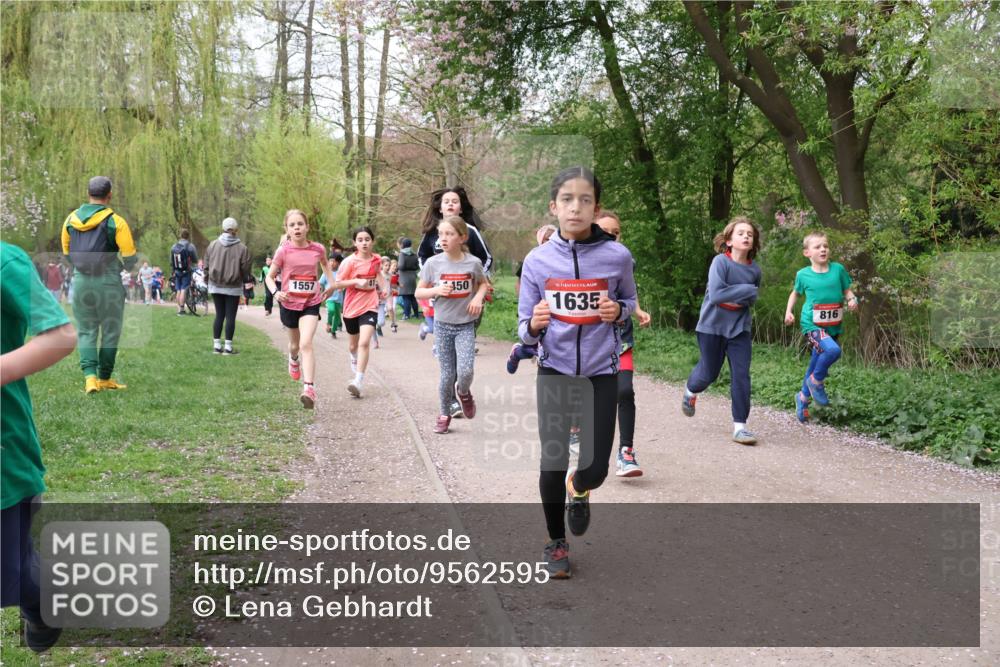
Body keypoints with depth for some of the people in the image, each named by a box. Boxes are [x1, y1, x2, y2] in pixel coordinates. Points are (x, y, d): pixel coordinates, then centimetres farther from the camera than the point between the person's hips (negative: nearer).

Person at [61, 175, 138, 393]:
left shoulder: (71, 220, 4)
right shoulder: (115, 222, -10)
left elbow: (66, 254, 12)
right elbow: (130, 257, -12)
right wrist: (121, 267, 10)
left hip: (81, 282, 3)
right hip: (108, 283, -3)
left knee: (86, 331, 11)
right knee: (110, 332, 11)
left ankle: (89, 376, -5)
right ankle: (105, 378, 18)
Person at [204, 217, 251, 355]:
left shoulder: (213, 245, -2)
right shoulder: (242, 248, -11)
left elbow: (206, 266, 3)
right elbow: (246, 270, -7)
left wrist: (209, 277, 20)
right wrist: (245, 279, 13)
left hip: (215, 286, 3)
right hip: (233, 287, -3)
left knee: (219, 315, 12)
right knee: (230, 316, 2)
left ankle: (217, 345, 13)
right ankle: (228, 347, 3)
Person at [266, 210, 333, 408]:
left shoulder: (318, 249, -6)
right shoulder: (283, 251, -11)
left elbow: (324, 263, 19)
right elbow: (270, 276, -2)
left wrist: (331, 283, 9)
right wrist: (276, 292, -21)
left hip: (311, 303, -1)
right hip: (289, 303, 1)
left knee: (306, 343, -19)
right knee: (295, 343, 21)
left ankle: (309, 389, -25)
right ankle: (293, 359, 58)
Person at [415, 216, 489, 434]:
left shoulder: (473, 263, -7)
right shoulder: (433, 263, -7)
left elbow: (483, 283, 13)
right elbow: (418, 292, 0)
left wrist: (478, 297, -7)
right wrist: (436, 290, -18)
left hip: (466, 325, 0)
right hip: (443, 325, 1)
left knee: (465, 372, -14)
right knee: (447, 375, 4)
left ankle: (464, 392, 21)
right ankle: (444, 414, 25)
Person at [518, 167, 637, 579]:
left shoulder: (617, 257, -8)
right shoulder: (536, 261, -6)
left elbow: (630, 301, 11)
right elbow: (525, 330, 0)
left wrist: (618, 310, -11)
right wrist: (534, 326, -23)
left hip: (601, 373, 0)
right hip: (554, 371, 0)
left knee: (595, 469, 0)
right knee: (553, 462, 2)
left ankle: (579, 491, 38)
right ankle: (555, 542, 26)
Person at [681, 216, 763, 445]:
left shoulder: (755, 269, -2)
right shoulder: (720, 262, -16)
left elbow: (752, 298, 11)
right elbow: (716, 294, -26)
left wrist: (734, 297, -8)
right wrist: (746, 290, -20)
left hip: (739, 328, 3)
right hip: (712, 326, -3)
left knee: (741, 376, -5)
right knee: (708, 374, 10)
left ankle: (740, 426, 3)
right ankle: (691, 390, 45)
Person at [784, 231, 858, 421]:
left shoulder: (838, 269, 0)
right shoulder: (803, 274, -3)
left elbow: (847, 291, 9)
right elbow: (795, 293, 15)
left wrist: (852, 300, -13)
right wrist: (789, 311, 2)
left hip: (833, 326, 3)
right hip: (812, 324, -3)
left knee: (816, 363, 12)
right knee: (833, 350, -29)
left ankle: (803, 398, 34)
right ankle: (816, 381, -5)